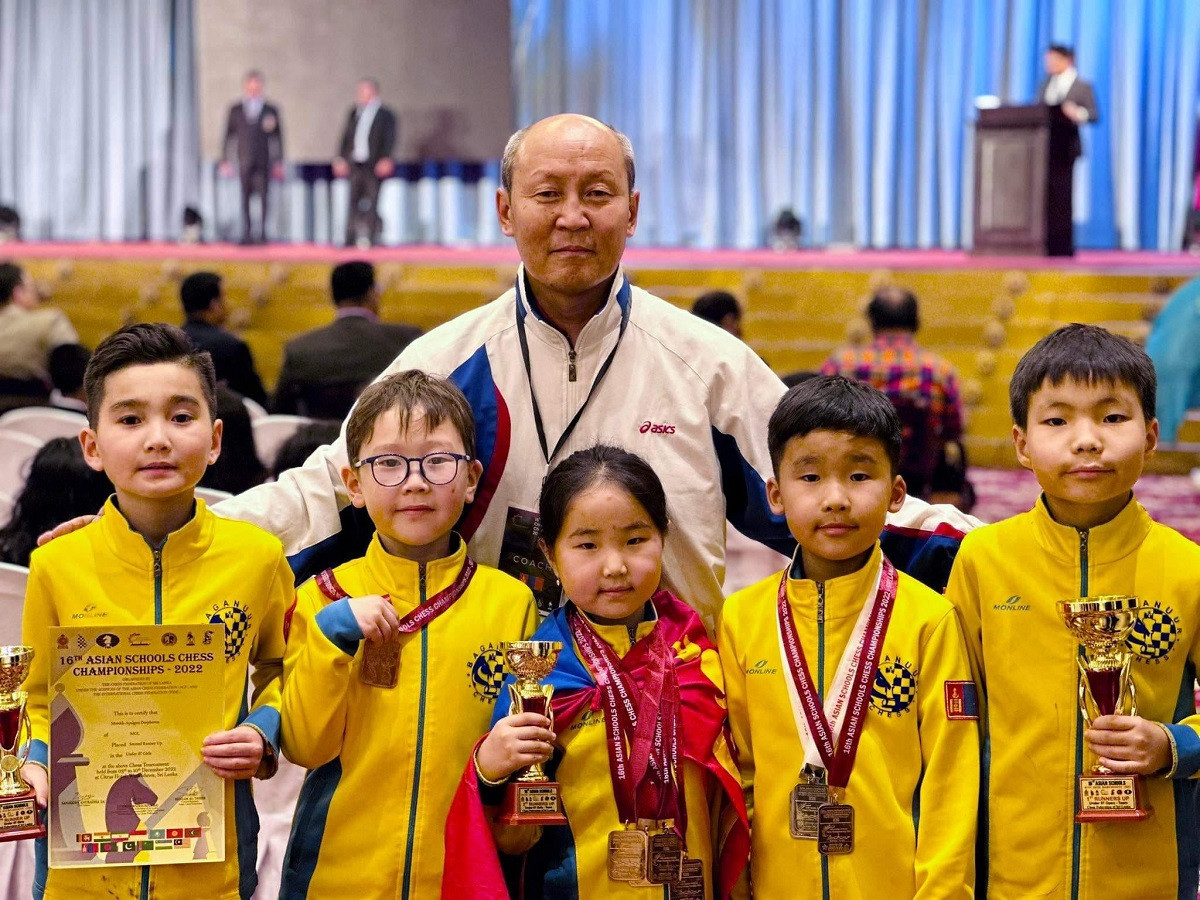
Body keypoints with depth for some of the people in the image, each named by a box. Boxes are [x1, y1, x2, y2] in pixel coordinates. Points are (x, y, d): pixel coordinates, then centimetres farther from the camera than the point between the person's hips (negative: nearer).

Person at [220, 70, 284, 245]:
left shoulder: (270, 110, 5)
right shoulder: (235, 110, 9)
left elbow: (277, 138, 5)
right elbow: (229, 136, 9)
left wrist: (279, 162, 1)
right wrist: (225, 161, 5)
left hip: (263, 161, -1)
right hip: (244, 161, 1)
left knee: (262, 196, -4)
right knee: (245, 197, 2)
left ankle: (262, 233, -1)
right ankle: (246, 234, 6)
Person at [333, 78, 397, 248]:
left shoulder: (385, 115, -1)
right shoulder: (354, 112, 14)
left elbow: (389, 140, -8)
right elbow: (346, 136, 15)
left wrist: (385, 160, -20)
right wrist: (341, 158, 7)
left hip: (374, 166, -5)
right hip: (355, 164, 5)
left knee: (371, 202, -6)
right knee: (354, 203, 3)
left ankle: (370, 238, -1)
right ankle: (351, 239, 8)